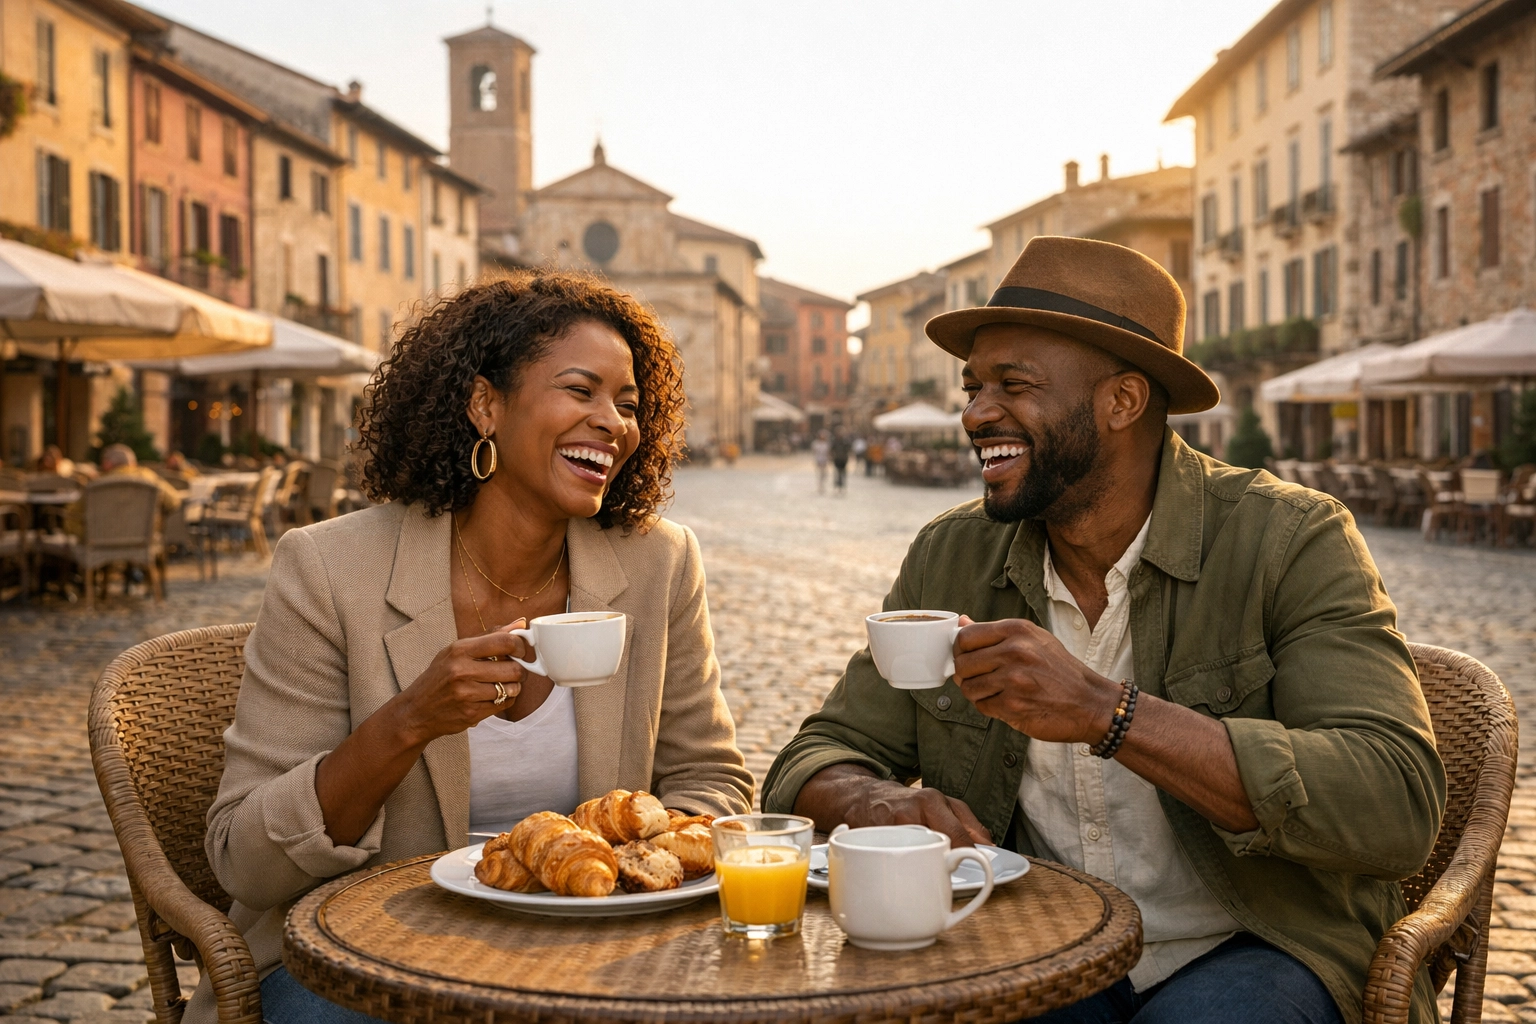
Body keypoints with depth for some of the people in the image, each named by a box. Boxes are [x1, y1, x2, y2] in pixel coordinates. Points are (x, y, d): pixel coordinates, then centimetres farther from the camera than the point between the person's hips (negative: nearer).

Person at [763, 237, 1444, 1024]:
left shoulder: (1290, 542, -11)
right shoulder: (950, 559, 3)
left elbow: (1398, 809, -23)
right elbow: (815, 762, 5)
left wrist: (1107, 712, -31)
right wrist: (880, 803, -21)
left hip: (1247, 953, -3)